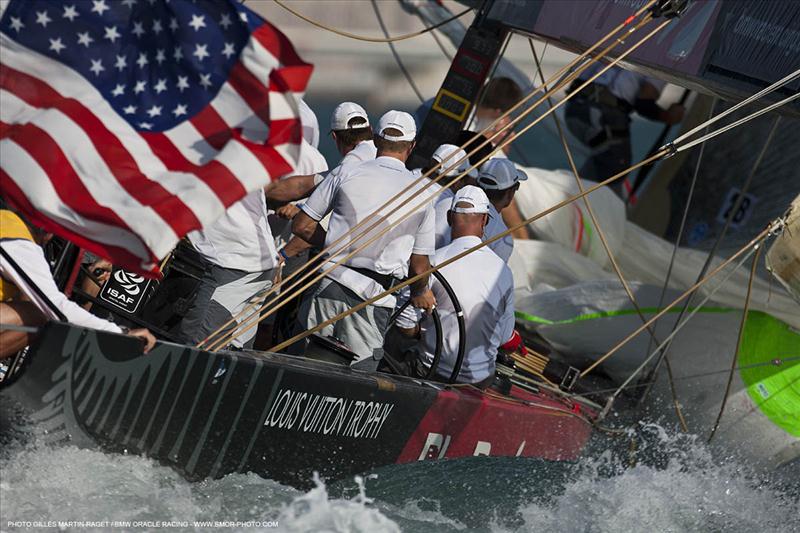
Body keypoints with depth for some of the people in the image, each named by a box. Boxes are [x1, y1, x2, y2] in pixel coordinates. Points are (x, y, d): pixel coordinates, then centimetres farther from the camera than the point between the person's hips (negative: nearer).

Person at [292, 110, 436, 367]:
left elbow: (302, 226, 6)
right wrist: (420, 292, 30)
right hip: (373, 298, 0)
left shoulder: (345, 174, 3)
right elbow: (419, 267, 9)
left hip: (328, 286, 1)